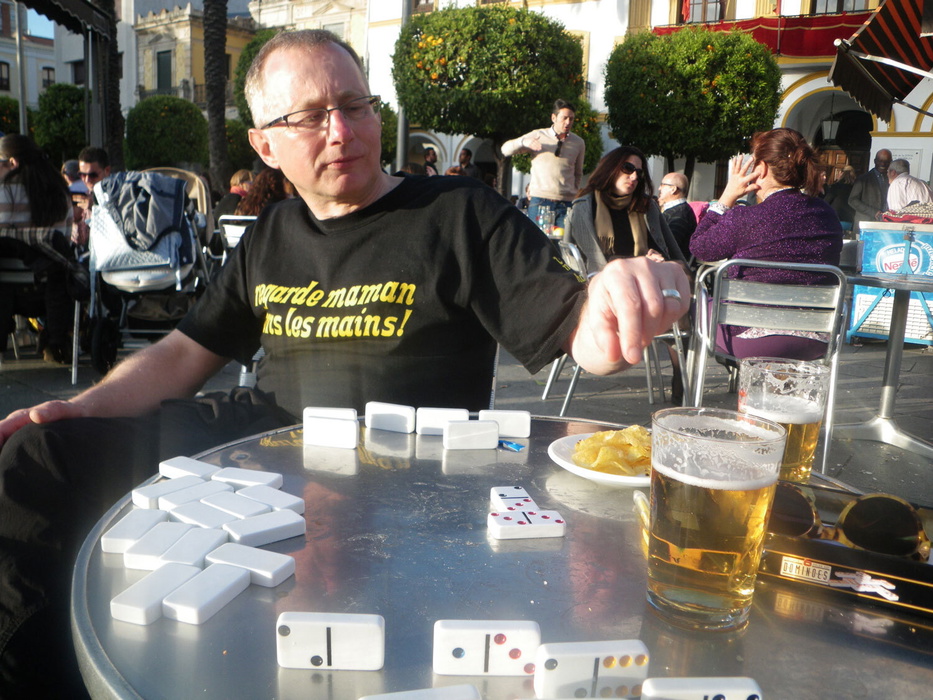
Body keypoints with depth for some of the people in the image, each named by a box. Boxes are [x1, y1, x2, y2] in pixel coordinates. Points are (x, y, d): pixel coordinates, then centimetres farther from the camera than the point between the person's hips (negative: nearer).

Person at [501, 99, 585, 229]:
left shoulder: (579, 143, 13)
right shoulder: (537, 135, 6)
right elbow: (505, 150, 2)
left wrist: (575, 193, 12)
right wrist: (523, 142, -16)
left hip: (567, 204, 2)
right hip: (540, 201, -2)